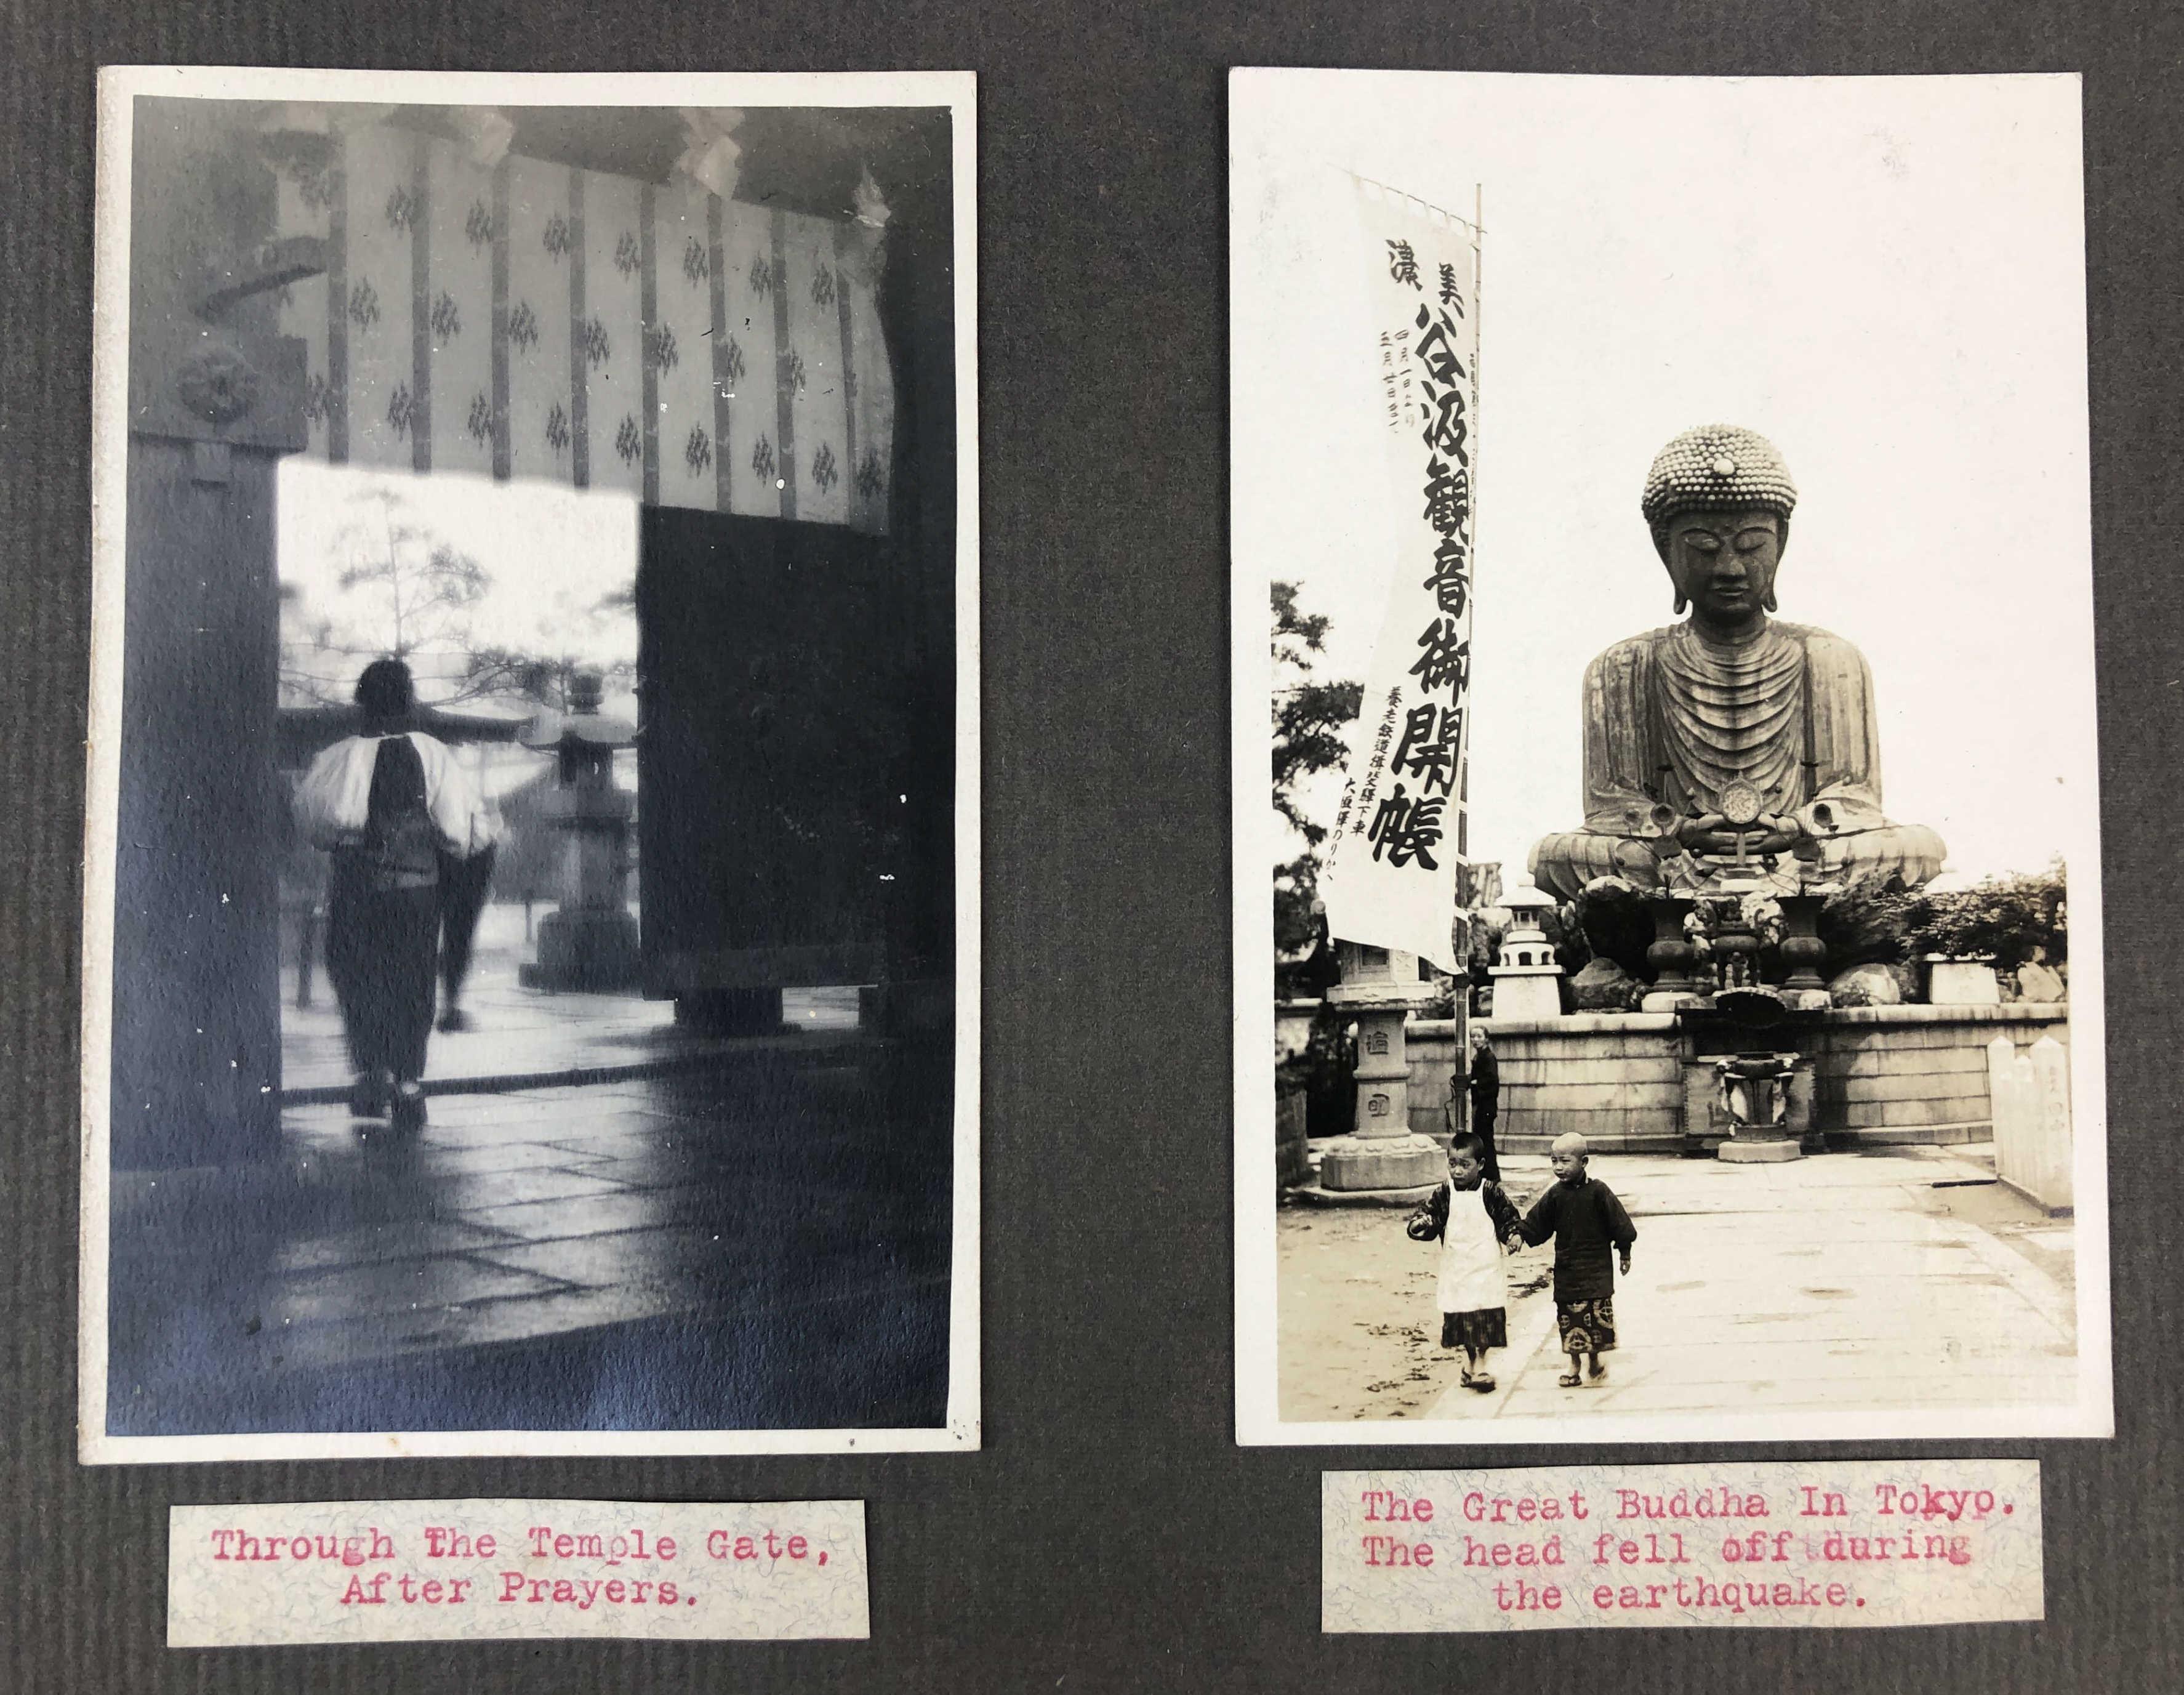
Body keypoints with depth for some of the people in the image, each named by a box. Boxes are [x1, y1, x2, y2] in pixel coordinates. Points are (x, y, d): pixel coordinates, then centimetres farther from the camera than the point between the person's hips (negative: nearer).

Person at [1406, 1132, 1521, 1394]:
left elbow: (1509, 1217, 1)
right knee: (1461, 1319, 7)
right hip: (1455, 1268, 2)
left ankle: (1479, 1364, 10)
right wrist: (1419, 1225, -22)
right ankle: (1469, 1360, 25)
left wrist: (1513, 1235, -18)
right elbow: (1428, 1214, 0)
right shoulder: (1444, 1194, 0)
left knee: (1485, 1318, -2)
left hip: (1486, 1267, -2)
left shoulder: (1491, 1193, -6)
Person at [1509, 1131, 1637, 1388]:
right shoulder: (1555, 1195, -1)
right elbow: (1535, 1225, 3)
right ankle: (1574, 1364, 20)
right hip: (1566, 1268, 3)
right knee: (1568, 1317, 7)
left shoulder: (1598, 1192, -12)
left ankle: (1594, 1362, 19)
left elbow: (1619, 1223, -4)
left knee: (1596, 1315, 0)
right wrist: (1517, 1234, -12)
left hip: (1596, 1268, -3)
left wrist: (1624, 1252, 1)